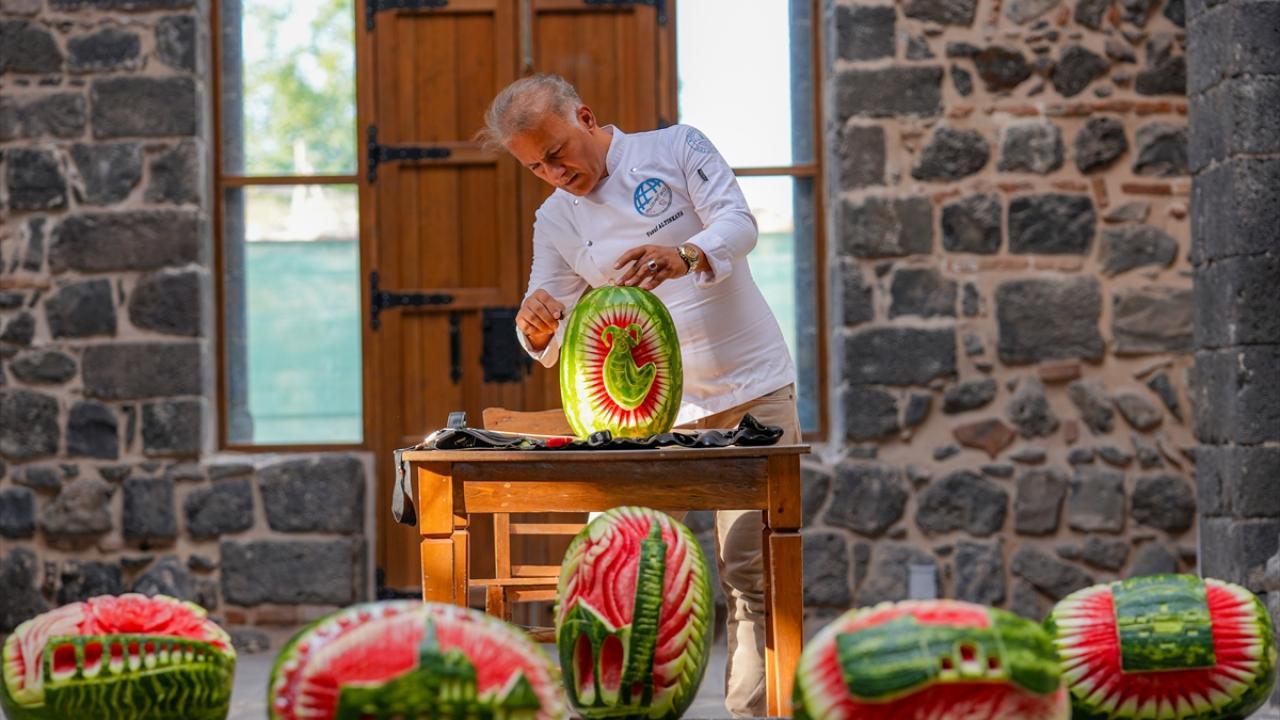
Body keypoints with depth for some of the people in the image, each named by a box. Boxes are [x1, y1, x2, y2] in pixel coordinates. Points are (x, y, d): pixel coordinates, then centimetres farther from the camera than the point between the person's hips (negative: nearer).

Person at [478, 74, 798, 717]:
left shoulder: (677, 149, -1)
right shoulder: (556, 222, 8)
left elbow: (738, 223, -15)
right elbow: (552, 342, 8)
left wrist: (684, 255, -36)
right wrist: (537, 326, -18)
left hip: (754, 390, -3)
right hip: (659, 411, 3)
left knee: (749, 568, -6)